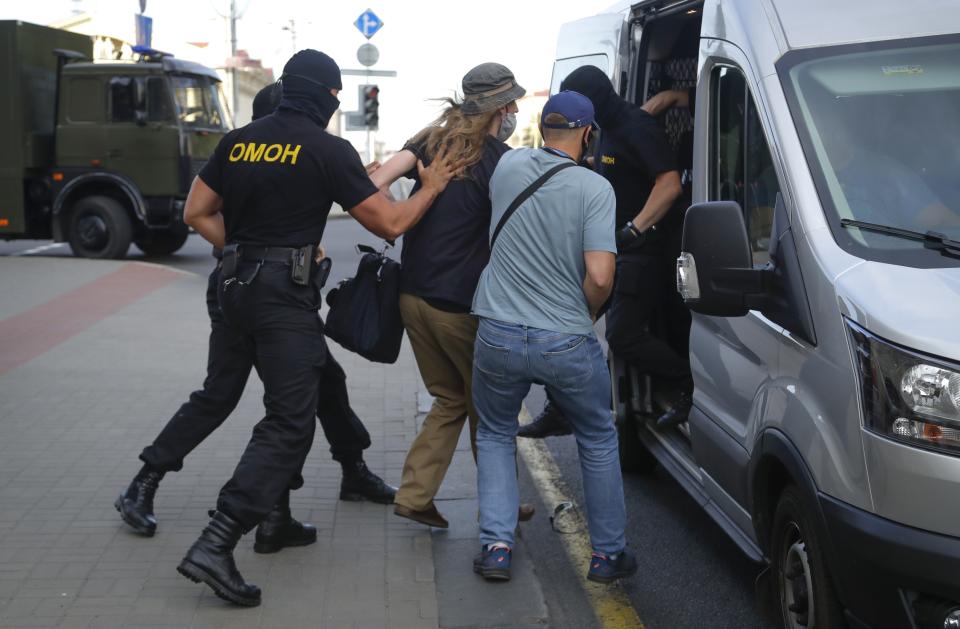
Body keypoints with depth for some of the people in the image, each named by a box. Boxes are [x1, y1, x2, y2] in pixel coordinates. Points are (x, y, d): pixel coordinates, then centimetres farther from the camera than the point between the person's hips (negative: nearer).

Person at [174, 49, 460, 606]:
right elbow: (390, 224, -6)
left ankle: (275, 516, 37)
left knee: (288, 403, 26)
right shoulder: (329, 149, -9)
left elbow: (198, 213, 13)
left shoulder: (239, 140, 9)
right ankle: (215, 545, -15)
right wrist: (431, 187, 10)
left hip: (238, 285, 8)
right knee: (290, 421, -6)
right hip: (286, 294, -8)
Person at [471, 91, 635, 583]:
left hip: (498, 335, 2)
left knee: (494, 436, 23)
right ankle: (607, 553, 24)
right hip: (568, 342, -2)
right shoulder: (595, 188, -10)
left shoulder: (509, 165, 1)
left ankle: (496, 546, 13)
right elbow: (599, 277, -16)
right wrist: (586, 315, 3)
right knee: (599, 441, 19)